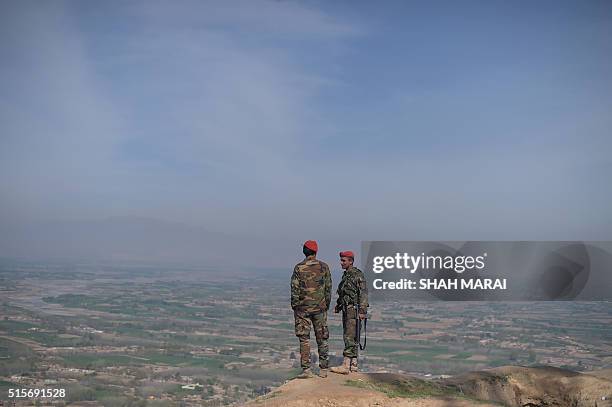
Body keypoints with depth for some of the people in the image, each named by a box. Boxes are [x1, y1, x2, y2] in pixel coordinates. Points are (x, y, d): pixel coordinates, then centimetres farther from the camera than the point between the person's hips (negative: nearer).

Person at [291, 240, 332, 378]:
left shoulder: (299, 268, -6)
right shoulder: (324, 267, 0)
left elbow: (295, 289, -5)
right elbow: (328, 288, 2)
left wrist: (294, 306, 4)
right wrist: (327, 305, 12)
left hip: (303, 307, -2)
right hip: (320, 307, 2)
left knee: (304, 339, 2)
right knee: (322, 339, 9)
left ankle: (306, 369, -2)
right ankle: (323, 369, 11)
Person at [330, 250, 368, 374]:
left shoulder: (358, 275, -12)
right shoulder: (345, 275, 16)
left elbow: (363, 293, -17)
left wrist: (362, 311, -21)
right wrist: (338, 305, 18)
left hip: (354, 310, -9)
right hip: (346, 310, 9)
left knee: (350, 337, -12)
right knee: (351, 337, 11)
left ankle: (346, 365, -14)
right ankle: (353, 364, 16)